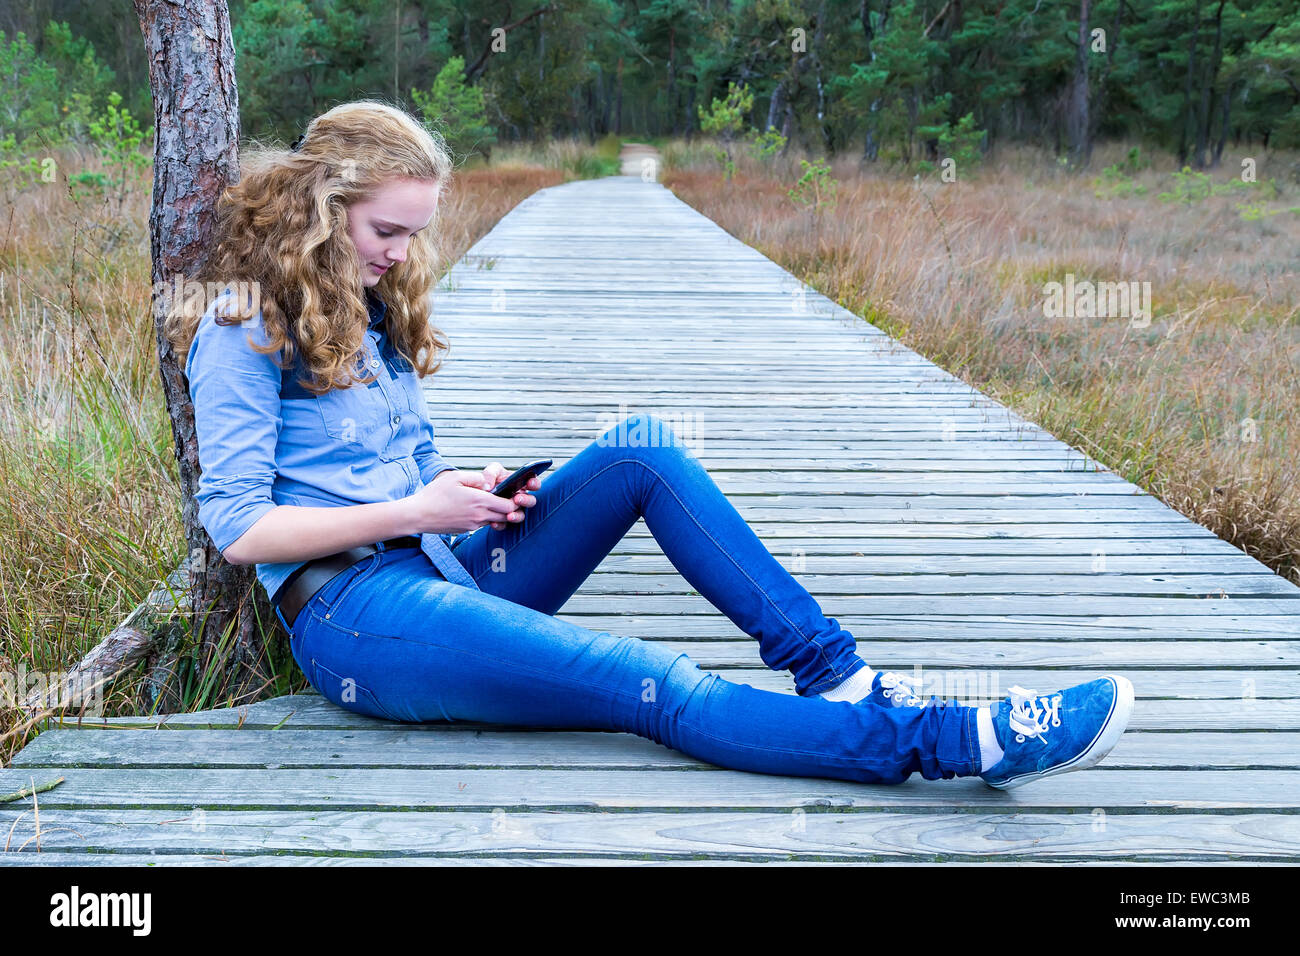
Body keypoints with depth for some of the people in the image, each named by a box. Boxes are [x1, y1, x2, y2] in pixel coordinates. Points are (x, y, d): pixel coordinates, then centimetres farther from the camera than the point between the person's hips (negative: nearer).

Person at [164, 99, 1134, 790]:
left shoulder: (368, 306, 19)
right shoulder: (244, 327, -6)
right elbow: (236, 528, -13)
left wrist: (459, 490, -2)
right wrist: (415, 508, -15)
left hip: (441, 562, 8)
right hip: (352, 610, -8)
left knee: (641, 447, -14)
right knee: (655, 685, -27)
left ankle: (833, 670, -19)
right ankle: (954, 738, -34)